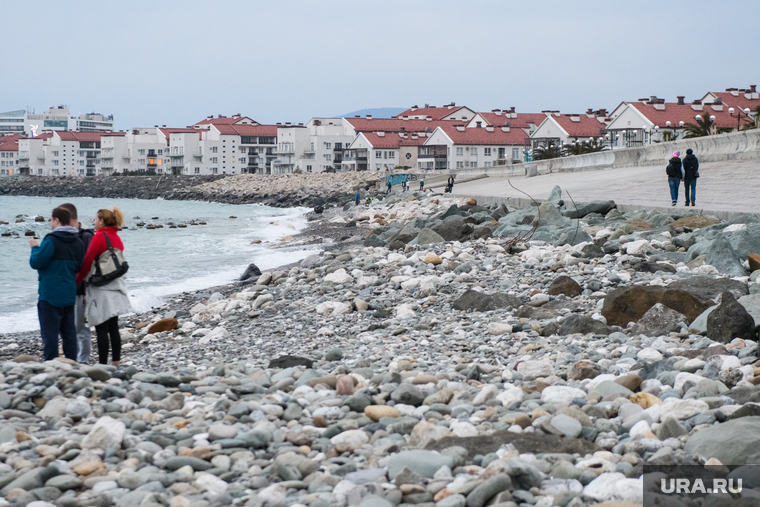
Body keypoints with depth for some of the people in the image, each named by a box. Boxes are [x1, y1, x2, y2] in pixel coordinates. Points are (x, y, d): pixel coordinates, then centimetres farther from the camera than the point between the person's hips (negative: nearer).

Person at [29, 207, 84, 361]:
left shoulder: (51, 241, -16)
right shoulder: (77, 242, 9)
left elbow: (36, 263, -16)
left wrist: (35, 248, 3)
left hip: (50, 294, -7)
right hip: (69, 295, 7)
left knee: (49, 333, -2)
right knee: (69, 332, 12)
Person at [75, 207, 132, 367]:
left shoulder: (100, 237, -12)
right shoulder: (117, 238, 12)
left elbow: (87, 261, -13)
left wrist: (77, 281, -3)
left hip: (100, 288, -8)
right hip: (116, 287, 8)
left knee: (101, 329, -6)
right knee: (113, 328, 11)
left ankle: (103, 365, -6)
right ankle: (115, 364, 13)